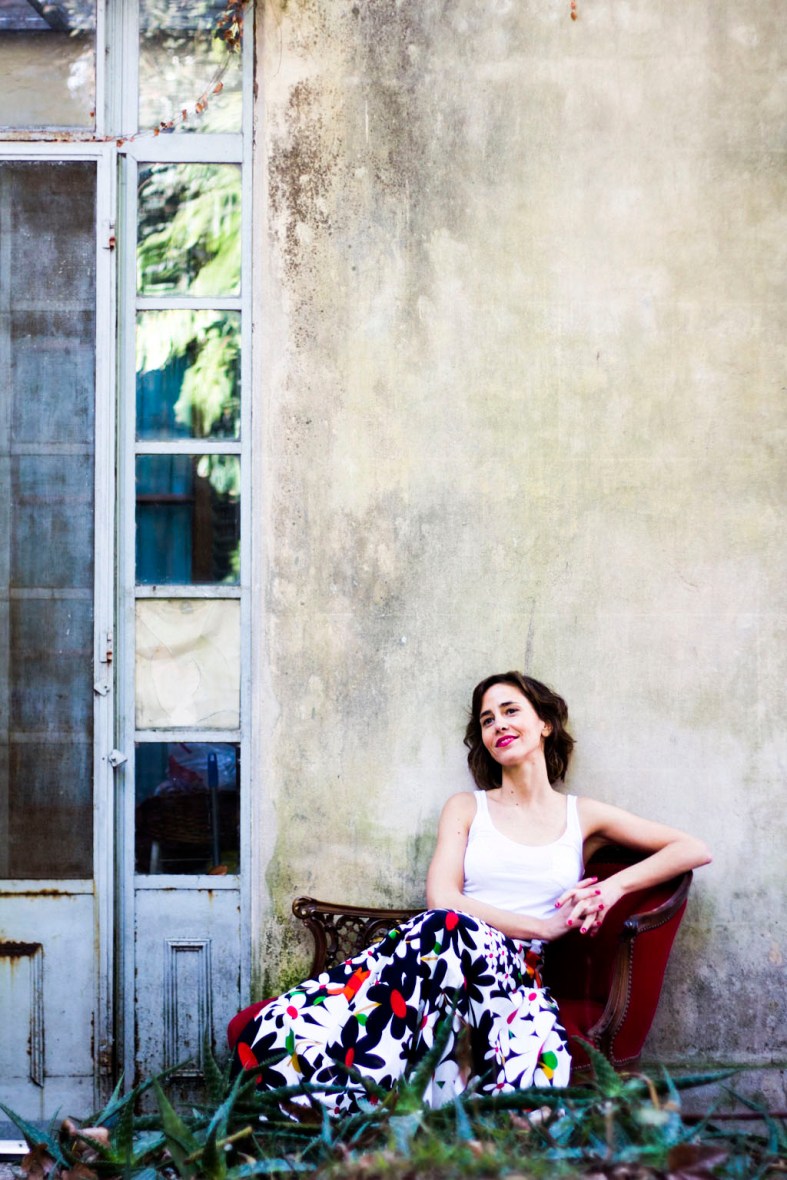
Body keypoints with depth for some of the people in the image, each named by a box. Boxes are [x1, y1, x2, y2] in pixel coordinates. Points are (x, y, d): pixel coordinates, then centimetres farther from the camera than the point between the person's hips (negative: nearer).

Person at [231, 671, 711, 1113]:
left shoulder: (582, 816, 20)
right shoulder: (467, 808, 21)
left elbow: (695, 850, 16)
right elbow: (442, 898, 2)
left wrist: (616, 886, -1)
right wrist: (544, 926, -8)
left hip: (517, 972, -1)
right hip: (443, 952, 1)